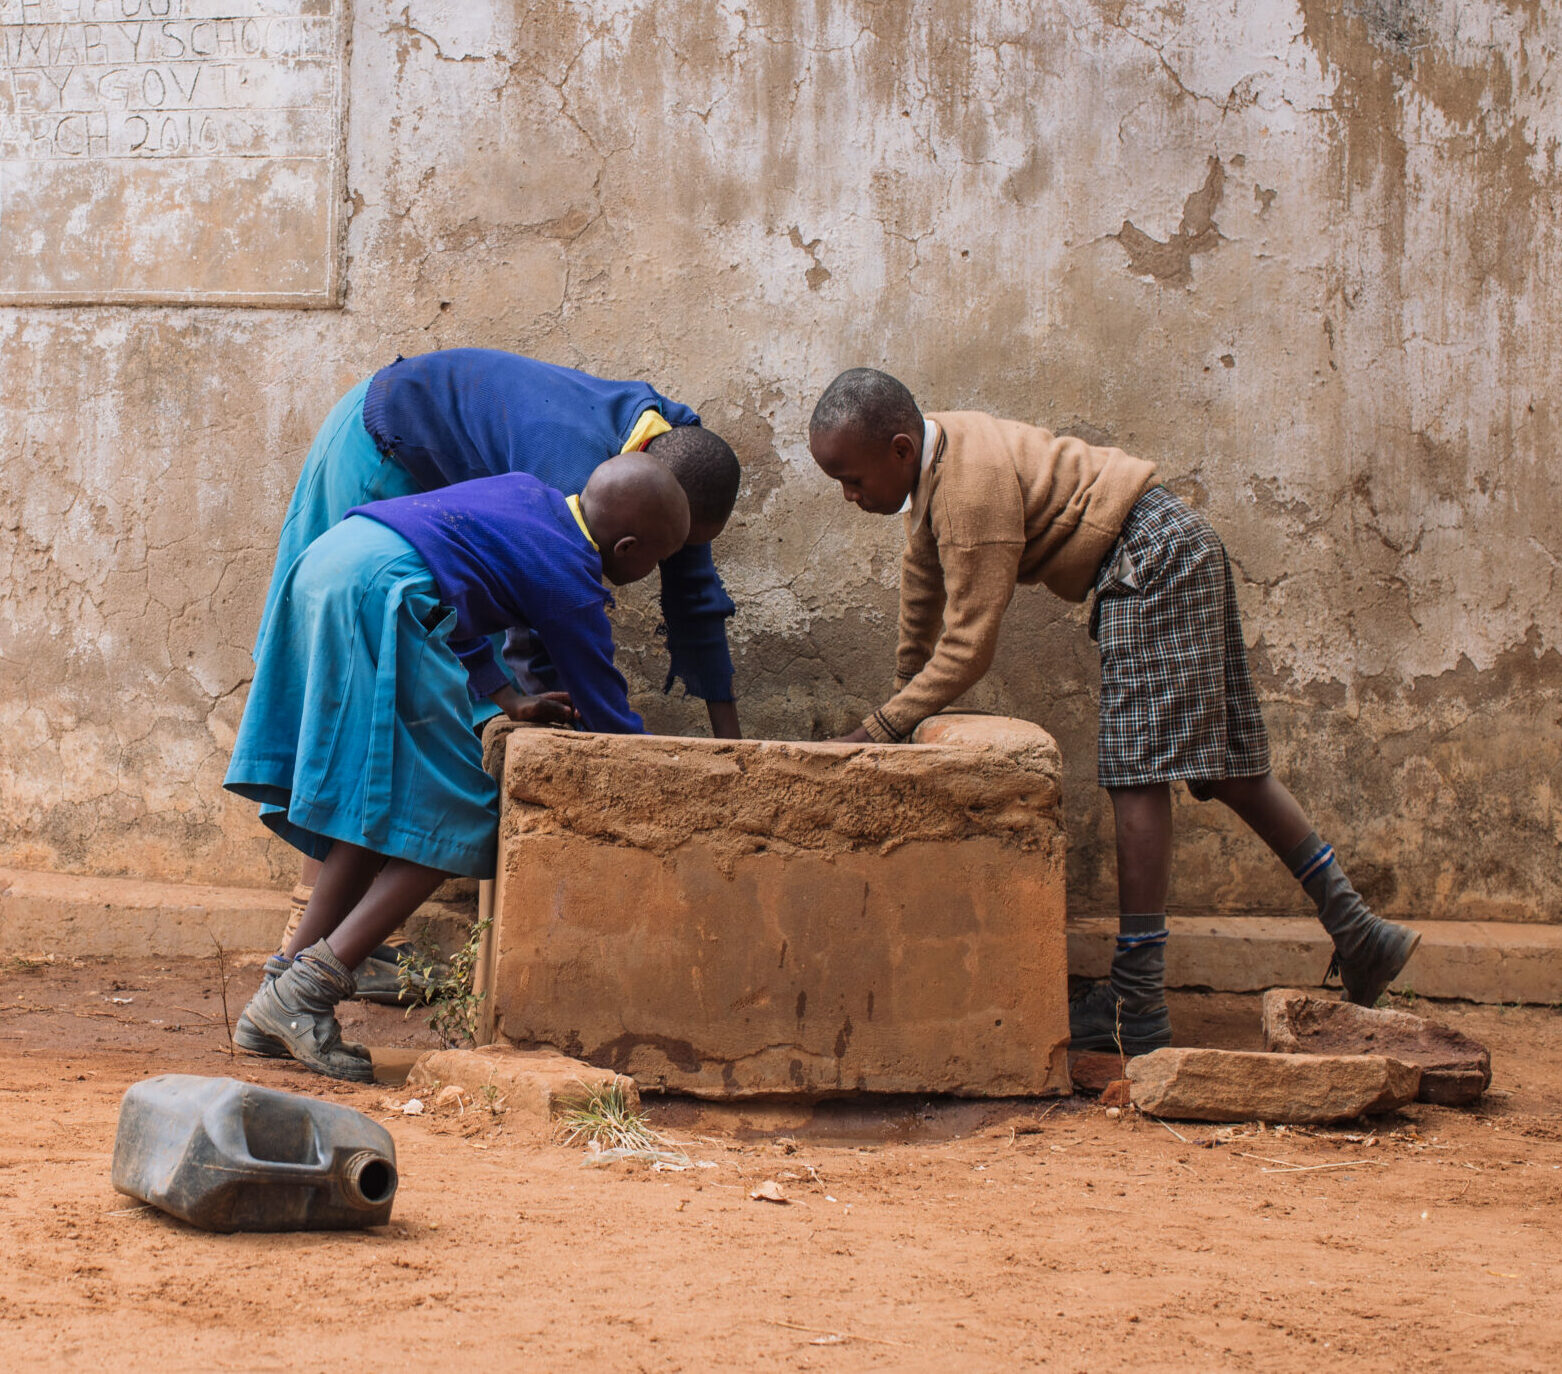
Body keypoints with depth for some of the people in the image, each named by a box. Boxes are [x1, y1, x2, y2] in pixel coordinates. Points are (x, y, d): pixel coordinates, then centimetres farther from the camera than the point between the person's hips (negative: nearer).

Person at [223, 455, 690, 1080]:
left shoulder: (524, 492, 24)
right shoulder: (569, 581, 2)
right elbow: (609, 715, 7)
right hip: (379, 590, -10)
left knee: (381, 813, 14)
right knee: (451, 820, -3)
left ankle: (274, 1010, 11)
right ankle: (304, 996, -10)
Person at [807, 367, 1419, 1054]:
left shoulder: (973, 488, -24)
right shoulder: (936, 452, 8)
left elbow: (968, 647, -22)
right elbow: (924, 568, 25)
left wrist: (878, 730, -14)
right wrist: (907, 682, 34)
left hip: (1152, 559, -11)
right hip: (1178, 554, 11)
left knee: (1138, 771, -12)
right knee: (1227, 762, 11)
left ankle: (1138, 1001, -13)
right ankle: (1353, 930, 11)